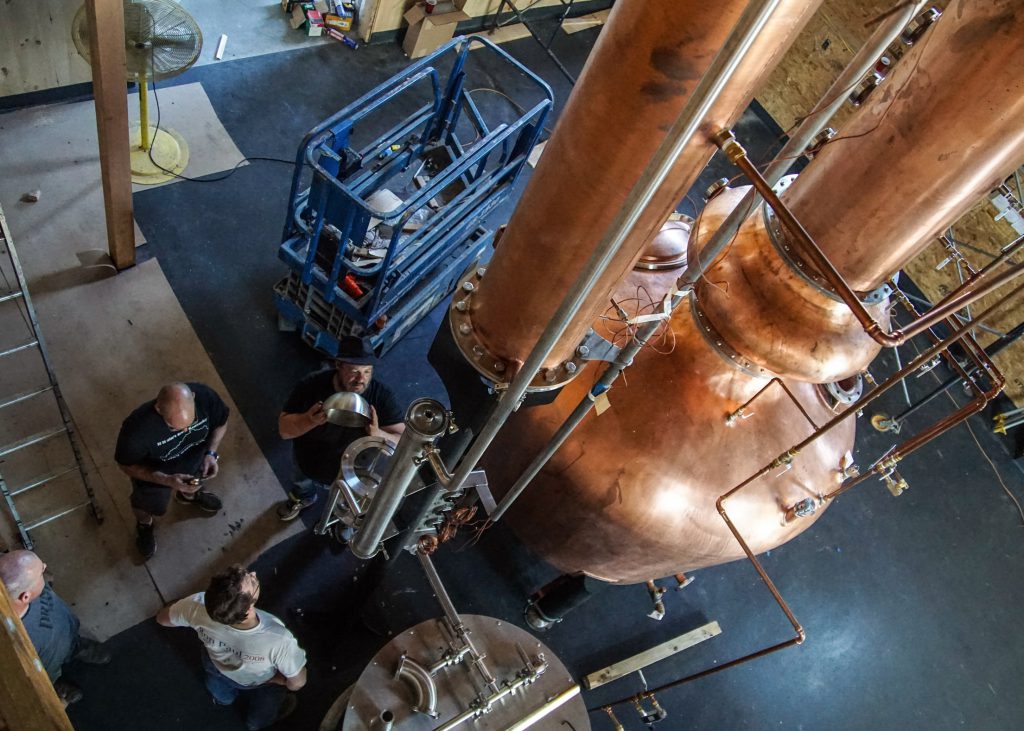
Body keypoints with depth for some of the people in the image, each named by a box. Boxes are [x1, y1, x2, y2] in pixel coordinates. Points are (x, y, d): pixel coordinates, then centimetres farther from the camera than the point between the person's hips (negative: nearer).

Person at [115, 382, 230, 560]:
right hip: (153, 473, -2)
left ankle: (189, 495, 70)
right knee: (147, 504, 30)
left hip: (194, 460, 2)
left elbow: (221, 422, -13)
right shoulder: (137, 429, -44)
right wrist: (167, 481, -34)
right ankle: (144, 526, 64)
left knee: (194, 485, 35)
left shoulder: (205, 396, -37)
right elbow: (127, 465, -23)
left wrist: (211, 452, -27)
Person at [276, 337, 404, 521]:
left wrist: (378, 435, -50)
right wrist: (310, 420, -44)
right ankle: (303, 498, 71)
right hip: (309, 465, 1)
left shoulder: (383, 397, -31)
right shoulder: (312, 385, -29)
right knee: (306, 484, 35)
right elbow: (284, 429, -23)